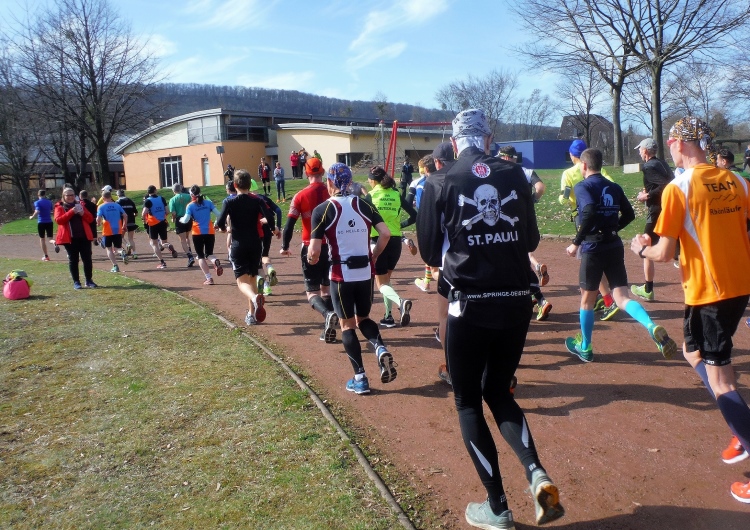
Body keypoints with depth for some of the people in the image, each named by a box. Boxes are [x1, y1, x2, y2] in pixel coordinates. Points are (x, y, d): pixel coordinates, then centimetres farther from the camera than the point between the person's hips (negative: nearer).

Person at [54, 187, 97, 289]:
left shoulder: (80, 205, 15)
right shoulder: (59, 207, 5)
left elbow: (91, 219, 11)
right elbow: (58, 220, -12)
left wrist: (83, 213, -9)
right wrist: (71, 212, -20)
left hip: (84, 236, 3)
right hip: (70, 238, -2)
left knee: (87, 259, 2)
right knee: (73, 260, 3)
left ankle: (89, 280, 11)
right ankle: (76, 282, 9)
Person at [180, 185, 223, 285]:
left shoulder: (190, 206, -5)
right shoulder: (208, 202, 2)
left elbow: (186, 220, -12)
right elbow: (218, 214, -5)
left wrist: (181, 219, 9)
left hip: (198, 233, -2)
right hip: (210, 232, 2)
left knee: (201, 256, 10)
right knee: (209, 254, 16)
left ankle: (209, 278, -1)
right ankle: (216, 262, -21)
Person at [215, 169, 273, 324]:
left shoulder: (230, 202, -6)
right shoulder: (257, 200, -2)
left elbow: (220, 223, -12)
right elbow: (269, 219, -13)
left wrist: (223, 228, 11)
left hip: (238, 246, -3)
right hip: (255, 245, 3)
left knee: (242, 281, -3)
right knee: (252, 279, 17)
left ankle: (254, 297, -37)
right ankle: (252, 315, 21)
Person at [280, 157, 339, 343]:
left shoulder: (300, 196, -7)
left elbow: (289, 224, -8)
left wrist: (285, 247, 4)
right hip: (332, 247, 3)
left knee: (312, 292, 3)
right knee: (327, 288, 17)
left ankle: (327, 314, -27)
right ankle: (329, 329, 15)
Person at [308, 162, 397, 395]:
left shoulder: (322, 210, -8)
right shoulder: (363, 204, 3)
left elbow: (314, 251, -13)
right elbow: (385, 234, -4)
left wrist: (312, 259, 10)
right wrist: (374, 256, 10)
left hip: (341, 275, -3)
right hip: (365, 272, 4)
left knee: (347, 325, 9)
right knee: (363, 318, 21)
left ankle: (360, 379, 10)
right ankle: (381, 349, -6)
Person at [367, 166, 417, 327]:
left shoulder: (370, 196, -5)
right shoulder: (396, 194, 4)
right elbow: (414, 216, 2)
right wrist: (399, 225, 13)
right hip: (395, 241, 4)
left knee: (381, 283, 4)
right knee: (386, 278, 21)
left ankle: (400, 302, -25)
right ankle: (388, 317, 18)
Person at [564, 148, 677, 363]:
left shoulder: (583, 186, -7)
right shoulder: (614, 187, 12)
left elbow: (589, 212, -24)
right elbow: (629, 214, 13)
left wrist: (576, 242, -18)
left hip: (593, 249, -5)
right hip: (615, 247, 5)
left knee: (587, 299, 11)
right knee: (622, 297, 4)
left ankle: (585, 347, 24)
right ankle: (652, 327, -23)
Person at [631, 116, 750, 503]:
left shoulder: (678, 188, -13)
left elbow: (664, 253, -14)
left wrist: (642, 248, 6)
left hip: (706, 290, -7)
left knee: (718, 378, 1)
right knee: (695, 353, 25)